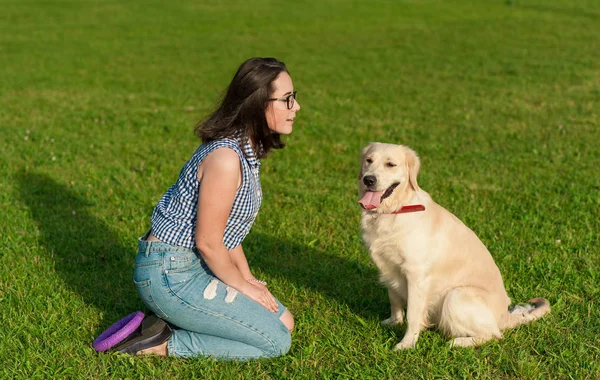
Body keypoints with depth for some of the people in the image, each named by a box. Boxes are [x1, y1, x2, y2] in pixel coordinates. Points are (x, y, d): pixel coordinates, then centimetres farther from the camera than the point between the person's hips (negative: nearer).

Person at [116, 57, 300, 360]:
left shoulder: (248, 149, 7)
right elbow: (208, 243, -20)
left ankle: (169, 322, 10)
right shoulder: (225, 158, -24)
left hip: (193, 267, 10)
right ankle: (165, 344, -4)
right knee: (276, 342, -7)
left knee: (284, 322, 12)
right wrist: (242, 286, -6)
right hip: (169, 275, -10)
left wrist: (247, 278, 8)